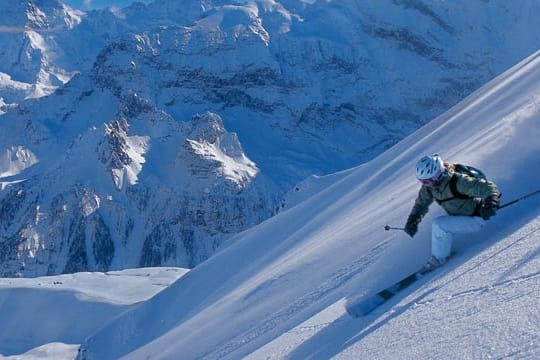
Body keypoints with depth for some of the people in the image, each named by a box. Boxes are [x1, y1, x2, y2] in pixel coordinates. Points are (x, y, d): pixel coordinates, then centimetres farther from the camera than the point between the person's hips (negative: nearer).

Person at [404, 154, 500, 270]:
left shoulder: (458, 182, -32)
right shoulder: (429, 185, -9)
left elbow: (487, 187, -33)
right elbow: (421, 203, 5)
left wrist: (491, 202, -52)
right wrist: (413, 219, -11)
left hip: (476, 219, -8)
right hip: (459, 217, 8)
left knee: (439, 224, -21)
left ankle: (438, 258, -5)